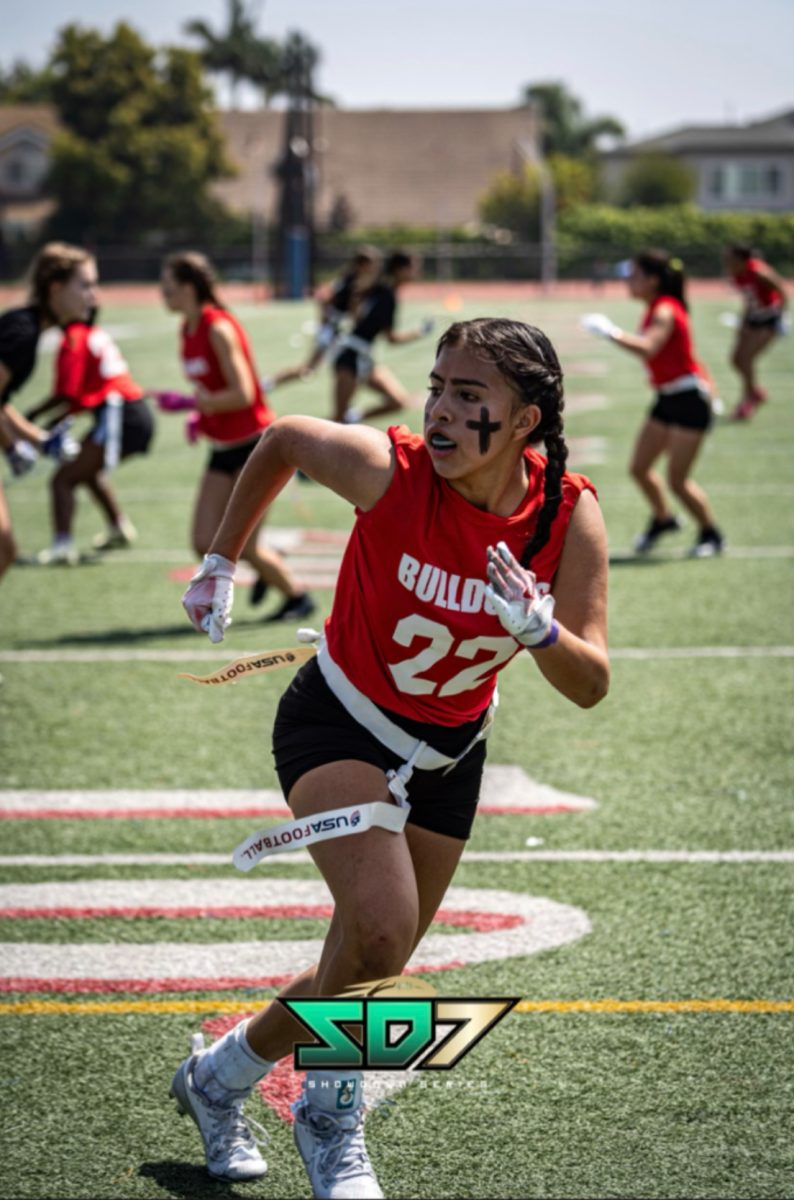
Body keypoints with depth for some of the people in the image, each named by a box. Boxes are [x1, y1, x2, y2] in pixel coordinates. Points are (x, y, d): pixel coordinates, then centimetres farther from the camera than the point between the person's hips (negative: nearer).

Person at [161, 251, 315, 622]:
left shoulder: (219, 329, -19)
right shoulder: (188, 330, 7)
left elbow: (242, 394, -24)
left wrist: (191, 403, -21)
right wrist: (201, 415, 3)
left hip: (254, 444, -8)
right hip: (224, 449, 8)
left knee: (243, 545, -6)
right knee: (206, 544, 0)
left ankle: (298, 598, 16)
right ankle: (268, 569, 25)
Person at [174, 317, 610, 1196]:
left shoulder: (569, 515, -19)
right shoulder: (388, 470, -26)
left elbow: (590, 686, -17)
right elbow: (282, 440, -4)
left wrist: (539, 629, -38)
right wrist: (220, 563, 4)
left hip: (447, 754, 4)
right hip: (338, 724, -4)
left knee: (366, 970, 11)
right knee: (380, 933, -24)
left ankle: (221, 1074, 36)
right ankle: (331, 1118, 2)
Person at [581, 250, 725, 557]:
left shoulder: (666, 310, -20)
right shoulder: (654, 309, 9)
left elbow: (647, 347, -37)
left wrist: (611, 332, -36)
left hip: (689, 399, -9)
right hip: (667, 398, 9)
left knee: (677, 480, -5)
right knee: (639, 468, 9)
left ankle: (710, 534, 14)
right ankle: (662, 519, 33)